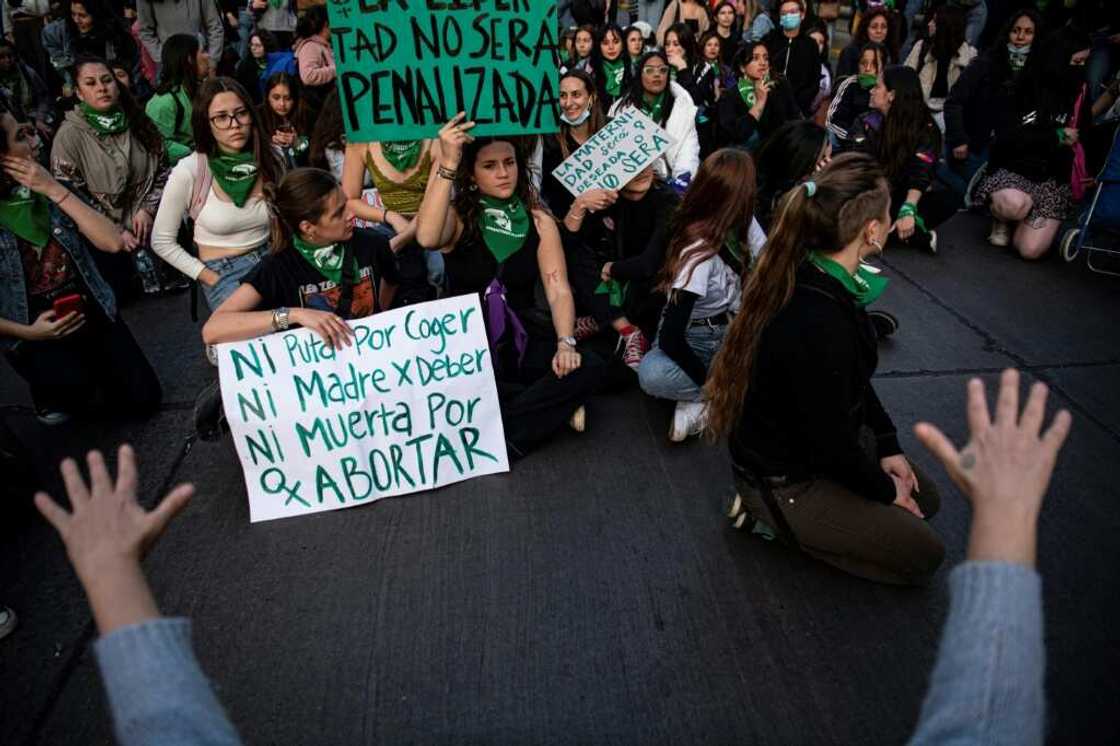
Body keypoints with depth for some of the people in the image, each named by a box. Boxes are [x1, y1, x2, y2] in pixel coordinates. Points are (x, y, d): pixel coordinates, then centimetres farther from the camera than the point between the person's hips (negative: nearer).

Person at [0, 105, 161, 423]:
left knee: (144, 399, -4)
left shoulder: (45, 190, 0)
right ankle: (50, 394, 5)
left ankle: (76, 388, 24)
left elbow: (113, 242, -13)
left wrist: (55, 190, -18)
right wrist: (28, 333, -18)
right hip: (39, 332, -3)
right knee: (75, 386, -31)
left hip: (93, 314, 4)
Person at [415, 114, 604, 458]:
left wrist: (565, 343, -22)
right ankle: (551, 403, -16)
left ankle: (504, 439, -17)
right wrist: (447, 164, -31)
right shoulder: (458, 217, -2)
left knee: (587, 368, -25)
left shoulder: (539, 222, 4)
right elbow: (427, 238, -28)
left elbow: (559, 291, -3)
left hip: (523, 338, 2)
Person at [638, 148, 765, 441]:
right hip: (691, 339, -7)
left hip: (735, 332, 7)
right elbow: (670, 339, -28)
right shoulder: (699, 252, -26)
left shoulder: (744, 223, -4)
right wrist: (713, 383, -21)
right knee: (651, 374, -37)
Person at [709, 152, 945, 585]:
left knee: (925, 499, 21)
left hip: (803, 440, 9)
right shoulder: (819, 322, -36)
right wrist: (885, 491, -8)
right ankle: (777, 518, 6)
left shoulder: (811, 276, -7)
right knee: (922, 555, 4)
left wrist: (888, 447, 7)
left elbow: (855, 382, 8)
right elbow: (832, 445, -25)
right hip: (783, 481, -9)